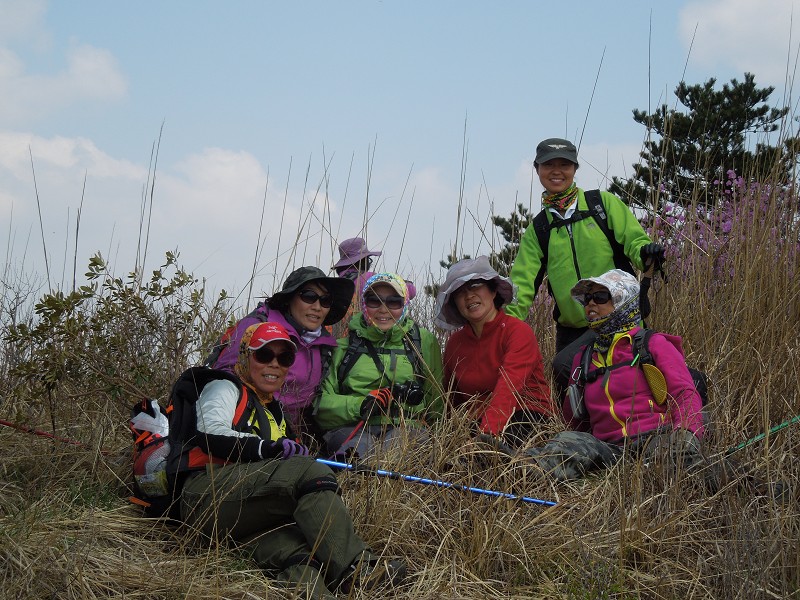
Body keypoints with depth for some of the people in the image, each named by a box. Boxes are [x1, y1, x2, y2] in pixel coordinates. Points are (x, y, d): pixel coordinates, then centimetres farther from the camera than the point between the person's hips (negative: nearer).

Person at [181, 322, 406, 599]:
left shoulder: (275, 413, 35)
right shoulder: (224, 389, 14)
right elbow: (210, 437, -8)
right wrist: (269, 448, -18)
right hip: (206, 494, -6)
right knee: (310, 472, -27)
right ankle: (355, 569, -38)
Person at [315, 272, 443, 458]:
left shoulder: (424, 341, 17)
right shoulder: (344, 346, 16)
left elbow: (436, 404, 17)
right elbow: (322, 405, 6)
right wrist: (361, 404, -11)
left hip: (404, 426, 1)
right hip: (352, 427, -1)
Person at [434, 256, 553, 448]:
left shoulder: (518, 332, -8)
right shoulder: (454, 343, 11)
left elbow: (507, 390, -23)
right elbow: (451, 399, 17)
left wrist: (487, 434, -37)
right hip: (478, 423, 5)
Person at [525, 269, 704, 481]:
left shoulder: (654, 344, 12)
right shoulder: (583, 359, 26)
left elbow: (685, 394, -1)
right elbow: (576, 421, 34)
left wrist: (687, 433, -21)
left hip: (654, 439, -2)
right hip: (608, 448, 2)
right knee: (569, 442, -32)